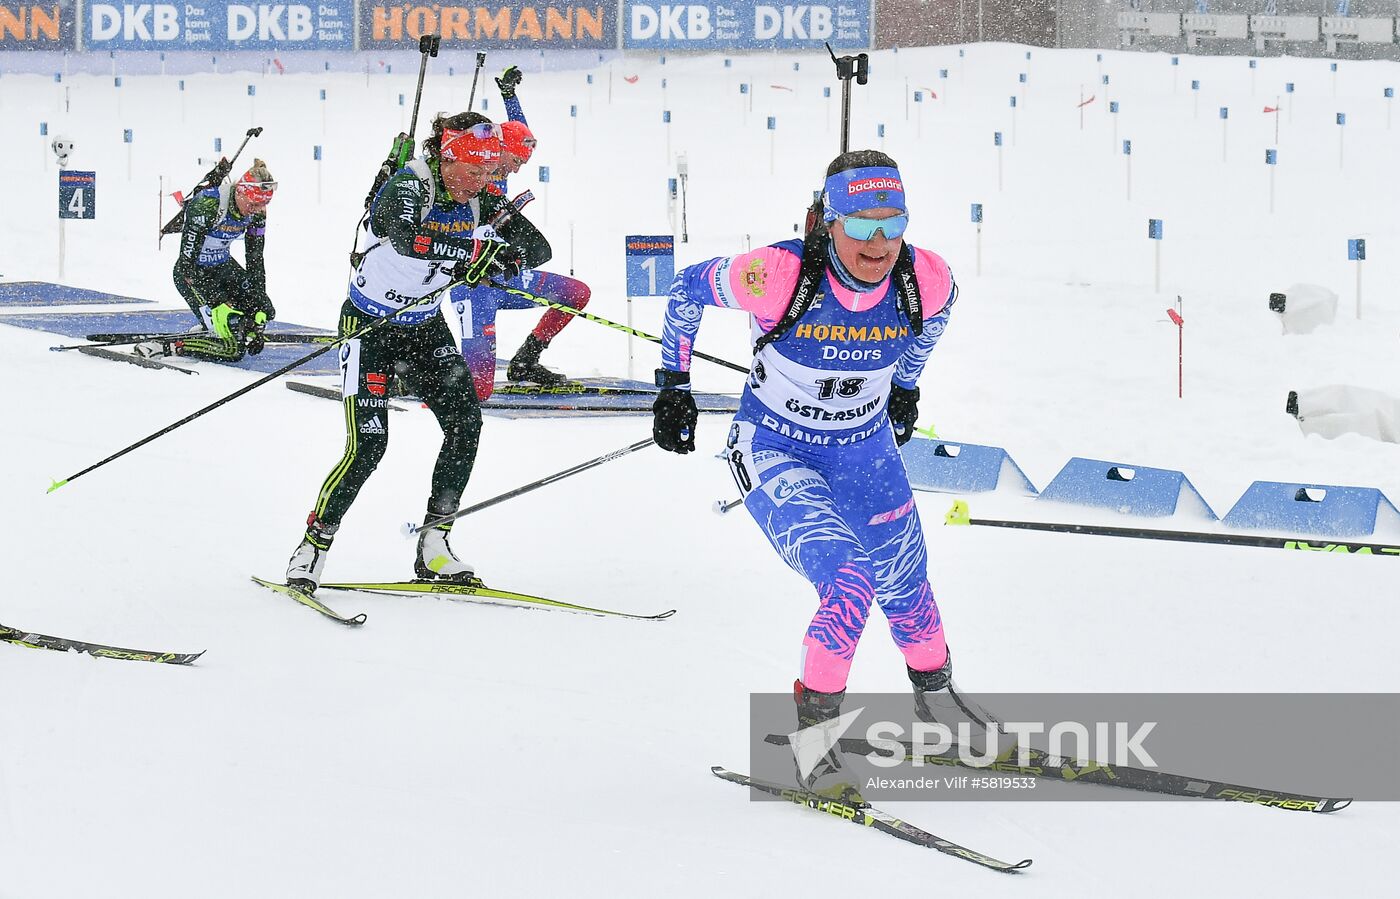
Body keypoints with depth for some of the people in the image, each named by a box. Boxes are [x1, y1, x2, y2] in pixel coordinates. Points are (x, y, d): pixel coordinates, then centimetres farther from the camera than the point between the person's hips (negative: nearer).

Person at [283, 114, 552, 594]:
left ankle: (433, 546, 2)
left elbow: (539, 248, -8)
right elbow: (406, 238, -46)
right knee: (366, 446, -14)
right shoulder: (407, 188, -24)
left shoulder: (481, 201, -6)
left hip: (426, 329, 6)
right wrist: (478, 252, -48)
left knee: (465, 423, -8)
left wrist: (508, 256, -31)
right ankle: (312, 548, 1)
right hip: (371, 328, -6)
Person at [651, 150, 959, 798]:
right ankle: (814, 737, -7)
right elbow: (687, 290, -11)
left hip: (867, 452, 4)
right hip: (776, 453, -4)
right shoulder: (780, 276, -31)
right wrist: (673, 386, -4)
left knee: (908, 597, 15)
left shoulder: (927, 282, -20)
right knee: (850, 585, -24)